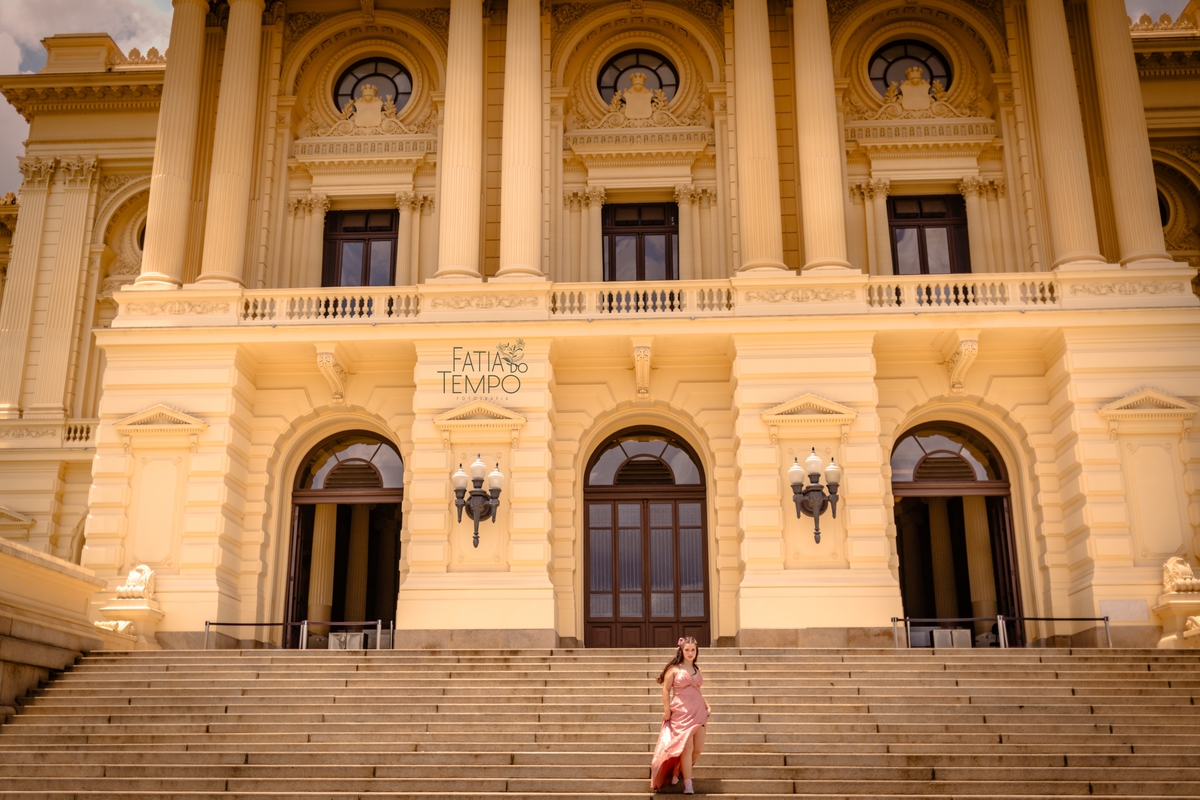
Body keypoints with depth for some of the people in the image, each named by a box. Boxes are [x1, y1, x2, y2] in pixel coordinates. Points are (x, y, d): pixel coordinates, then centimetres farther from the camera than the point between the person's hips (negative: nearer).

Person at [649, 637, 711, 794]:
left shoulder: (697, 669, 15)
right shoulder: (674, 669, 0)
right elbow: (666, 689, -1)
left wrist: (707, 706, 12)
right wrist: (667, 709, -8)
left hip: (698, 711, 5)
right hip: (681, 712, -5)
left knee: (699, 748, 4)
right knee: (687, 747, -11)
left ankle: (678, 771, 29)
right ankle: (687, 785, -4)